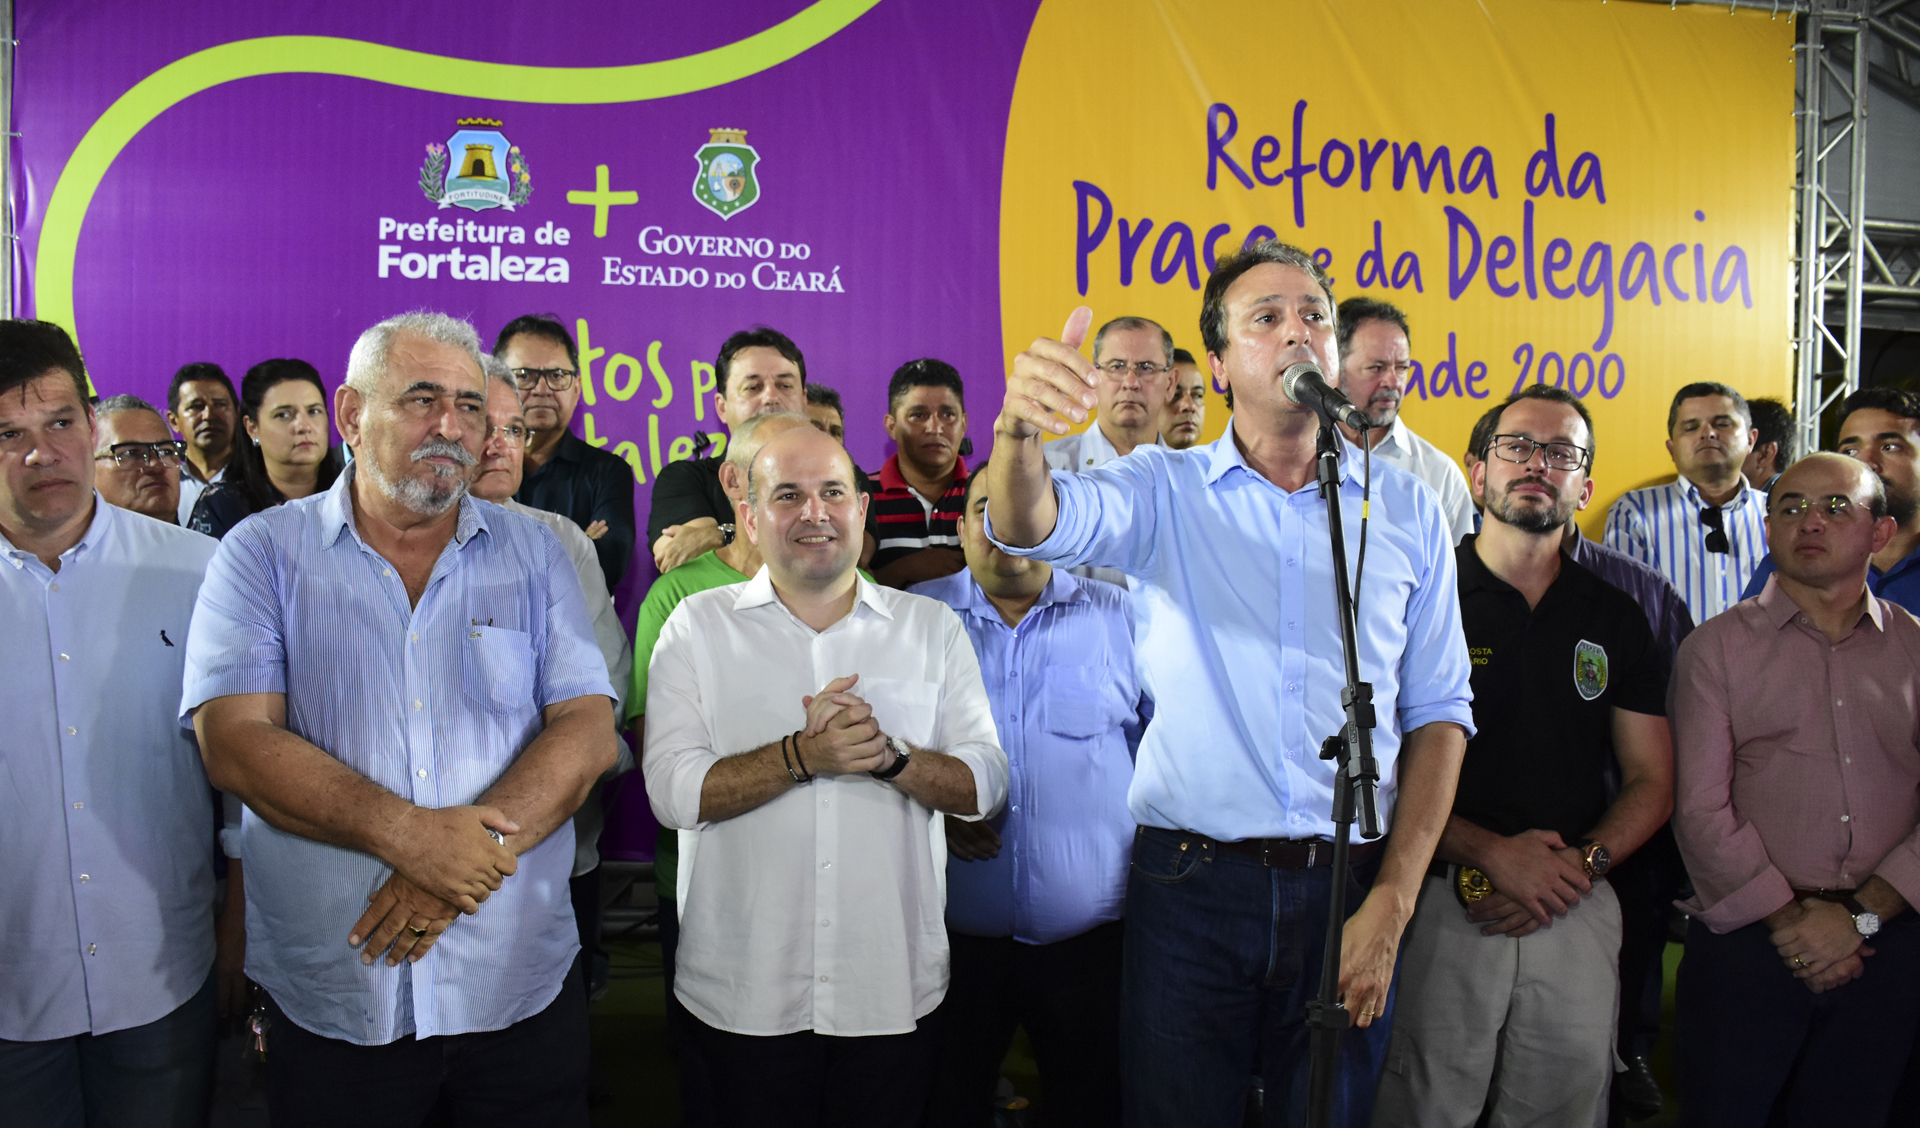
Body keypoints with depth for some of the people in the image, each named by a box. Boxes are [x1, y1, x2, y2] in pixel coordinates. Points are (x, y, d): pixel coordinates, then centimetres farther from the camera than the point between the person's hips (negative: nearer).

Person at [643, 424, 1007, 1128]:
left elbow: (985, 784, 0)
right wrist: (803, 756, -21)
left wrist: (889, 755, -18)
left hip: (895, 987, 2)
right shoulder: (698, 627, 1)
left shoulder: (931, 628, 5)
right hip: (745, 991, -1)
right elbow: (672, 792, -8)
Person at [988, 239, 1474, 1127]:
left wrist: (1391, 905, -4)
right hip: (1190, 884, -1)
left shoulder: (1405, 510, 5)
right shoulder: (1164, 489, 2)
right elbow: (1030, 525, -17)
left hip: (1345, 887, 1)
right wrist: (1019, 429, -40)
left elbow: (1437, 715, 4)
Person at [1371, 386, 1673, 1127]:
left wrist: (1577, 865, -7)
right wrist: (1492, 855, -16)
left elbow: (1651, 781, 10)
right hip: (1440, 905, -3)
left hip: (1578, 912, 3)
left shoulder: (1615, 619, 10)